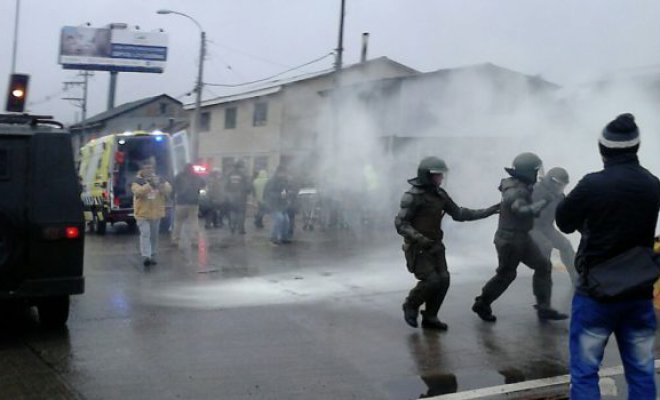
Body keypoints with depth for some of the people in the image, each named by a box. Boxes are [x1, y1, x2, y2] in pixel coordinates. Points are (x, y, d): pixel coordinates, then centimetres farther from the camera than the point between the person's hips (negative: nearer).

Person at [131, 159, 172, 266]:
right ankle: (145, 256, -23)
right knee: (145, 234, -16)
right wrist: (150, 184, -34)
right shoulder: (137, 181, -5)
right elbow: (138, 192, -24)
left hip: (156, 213, 4)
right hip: (143, 213, -4)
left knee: (154, 235, 12)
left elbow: (169, 189, -8)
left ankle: (152, 256, 23)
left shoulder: (160, 180, 6)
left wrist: (160, 184, -27)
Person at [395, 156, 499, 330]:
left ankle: (430, 318, 13)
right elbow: (400, 223, -16)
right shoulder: (413, 196, -15)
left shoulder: (440, 194, 7)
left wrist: (488, 211, 9)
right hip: (417, 247, -7)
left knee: (443, 280, -1)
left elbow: (459, 213, 13)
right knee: (432, 280, -16)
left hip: (435, 246, 7)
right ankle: (411, 306, 10)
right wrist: (419, 238, -29)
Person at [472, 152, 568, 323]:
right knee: (506, 275, 4)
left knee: (543, 266, 5)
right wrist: (541, 203, -34)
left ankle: (544, 308, 11)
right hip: (509, 240, -9)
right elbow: (522, 210, -42)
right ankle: (482, 305, 24)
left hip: (522, 238, 9)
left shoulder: (520, 186, 5)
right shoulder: (514, 192, -25)